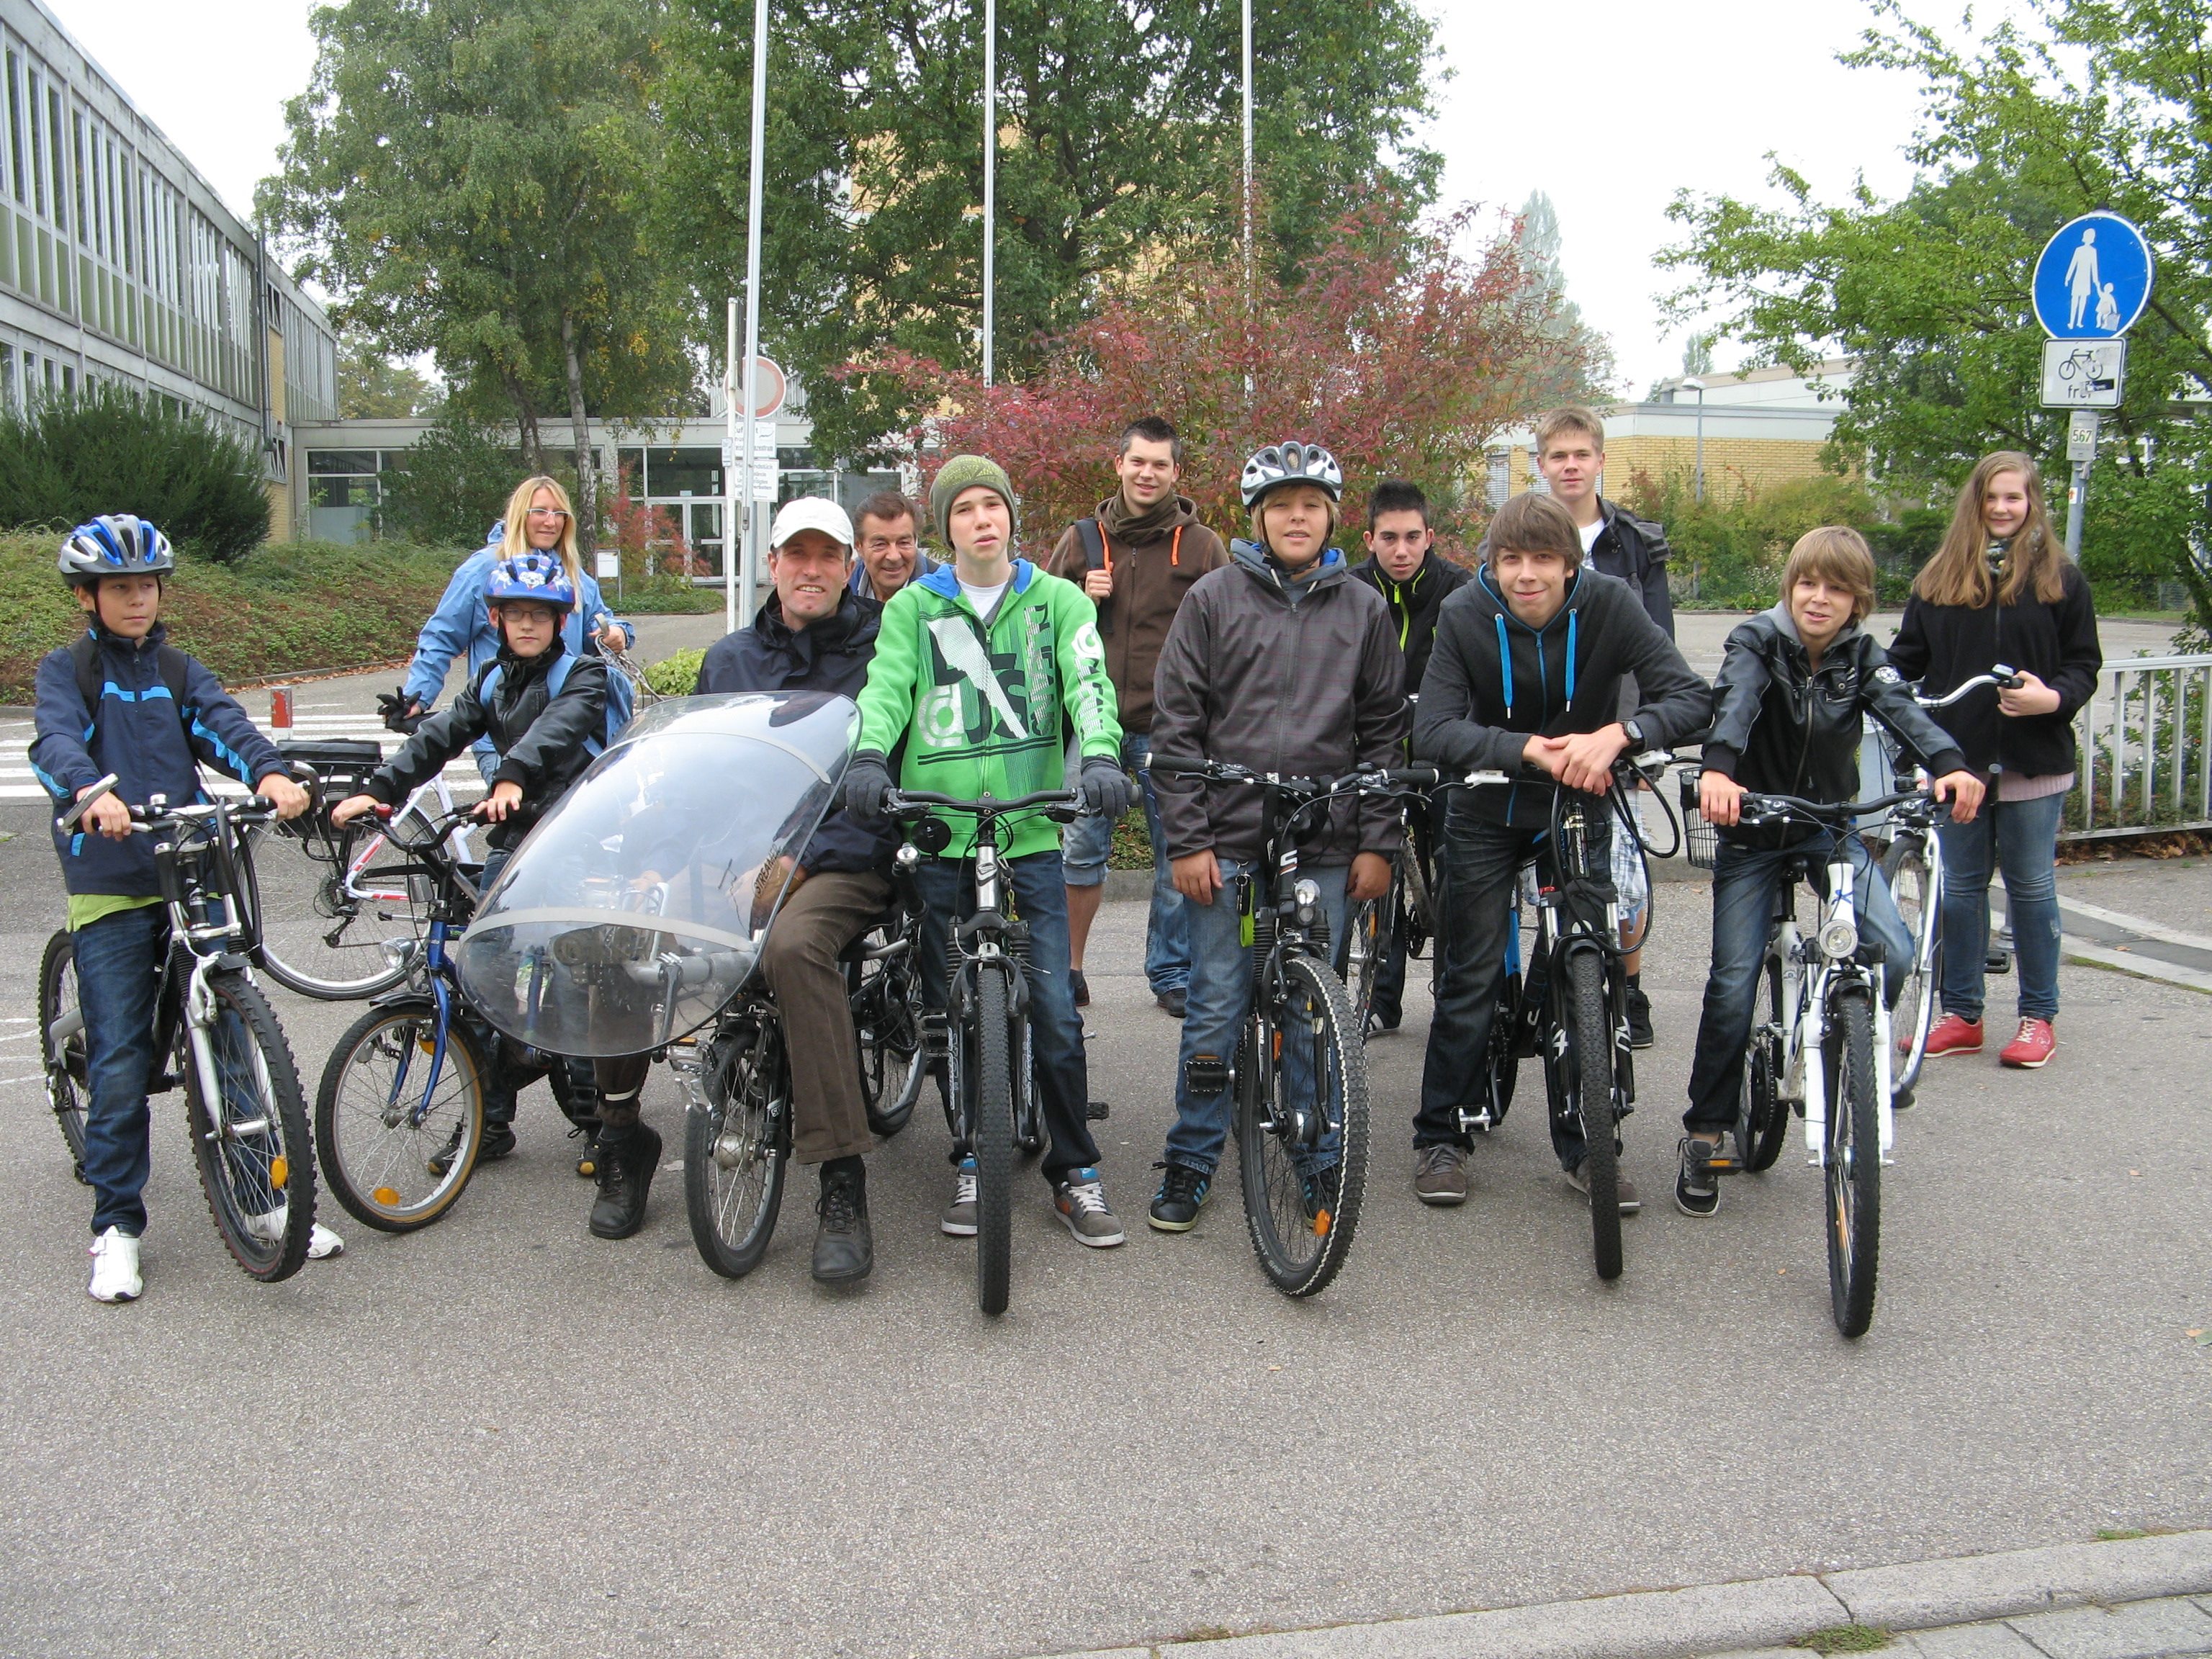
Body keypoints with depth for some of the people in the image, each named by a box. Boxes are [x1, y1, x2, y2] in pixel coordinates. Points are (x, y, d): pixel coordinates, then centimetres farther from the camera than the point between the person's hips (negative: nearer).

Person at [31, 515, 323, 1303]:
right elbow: (55, 741, -15)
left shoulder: (179, 671, 14)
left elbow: (224, 724, -3)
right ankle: (117, 1225, 9)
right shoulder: (67, 670, 4)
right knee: (120, 1062, -3)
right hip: (109, 890, -3)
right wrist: (91, 793, -37)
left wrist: (269, 773, -25)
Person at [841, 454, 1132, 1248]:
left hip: (1033, 834, -1)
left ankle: (1075, 1171, 11)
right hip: (938, 833, 1)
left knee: (1054, 1011, -3)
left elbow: (1088, 683, -5)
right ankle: (973, 1162, 23)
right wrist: (868, 756, -25)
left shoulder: (1059, 601, 9)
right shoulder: (913, 608, 10)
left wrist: (1099, 757, -25)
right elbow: (887, 685, -4)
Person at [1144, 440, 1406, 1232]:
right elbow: (1175, 724, 0)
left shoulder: (1363, 608, 8)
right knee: (1216, 1011, 3)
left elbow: (1384, 731, 10)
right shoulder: (1214, 598, 1)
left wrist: (1377, 842, 4)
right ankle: (1190, 1164, 16)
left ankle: (1321, 1165, 20)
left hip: (1326, 851, 2)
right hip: (1227, 841, -1)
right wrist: (1186, 839, -6)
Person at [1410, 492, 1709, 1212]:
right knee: (1472, 976, 0)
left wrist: (1616, 734, -42)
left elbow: (1691, 696, -23)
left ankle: (1583, 1144, 15)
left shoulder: (1609, 604, -18)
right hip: (1488, 813, -1)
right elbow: (1432, 729, -26)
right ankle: (1441, 1137, 13)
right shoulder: (1465, 614, -19)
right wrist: (1532, 750, -40)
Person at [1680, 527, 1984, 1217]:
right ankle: (1705, 1132, 7)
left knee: (1893, 953, -15)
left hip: (1833, 829, 3)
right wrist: (1718, 769, -54)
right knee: (1733, 981, -8)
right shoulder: (1757, 641, -12)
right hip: (1752, 832, -3)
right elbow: (1735, 702, -33)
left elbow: (1903, 709, -22)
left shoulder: (1861, 658, -3)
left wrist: (1949, 765, -43)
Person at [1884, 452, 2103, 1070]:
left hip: (2033, 762, -2)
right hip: (1958, 758, 2)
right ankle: (1961, 1014, 19)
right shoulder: (1939, 578, 8)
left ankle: (2038, 1017, 16)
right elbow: (1908, 657, 9)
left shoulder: (2060, 579, 3)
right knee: (1960, 886, 8)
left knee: (2031, 886, 5)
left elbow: (2084, 665, 3)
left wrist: (2053, 698, -17)